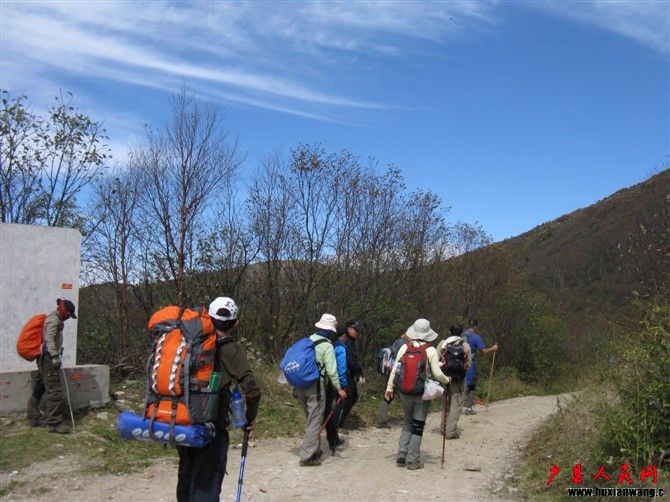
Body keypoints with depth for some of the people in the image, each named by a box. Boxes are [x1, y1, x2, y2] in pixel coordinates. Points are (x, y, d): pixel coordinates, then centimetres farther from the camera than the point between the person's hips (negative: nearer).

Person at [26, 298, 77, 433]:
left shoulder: (55, 319, 20)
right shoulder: (54, 319, -10)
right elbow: (49, 339, -20)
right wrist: (55, 356, -25)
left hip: (45, 359, 11)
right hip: (48, 358, -11)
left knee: (39, 389, 14)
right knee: (55, 390, -11)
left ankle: (33, 418, 21)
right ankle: (53, 422, -10)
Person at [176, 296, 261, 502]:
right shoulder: (232, 349, -10)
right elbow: (252, 390, -19)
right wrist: (251, 418, -2)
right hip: (211, 426, -5)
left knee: (187, 477, 22)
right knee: (206, 485, 4)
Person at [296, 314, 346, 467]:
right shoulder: (326, 346, -8)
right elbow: (331, 370, -11)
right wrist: (339, 388, -2)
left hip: (300, 386, 7)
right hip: (315, 386, -7)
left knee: (310, 419, 21)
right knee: (314, 421, 1)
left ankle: (315, 450, 31)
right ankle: (307, 457, 0)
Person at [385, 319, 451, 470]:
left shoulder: (404, 348, -3)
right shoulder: (431, 351, -10)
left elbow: (395, 369, -1)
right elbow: (437, 374, -11)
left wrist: (389, 388, 8)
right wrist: (447, 380, 9)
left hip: (405, 391, 3)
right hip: (423, 393, -3)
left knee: (408, 422, 20)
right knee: (418, 425, 8)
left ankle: (401, 455, 16)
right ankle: (413, 460, 13)